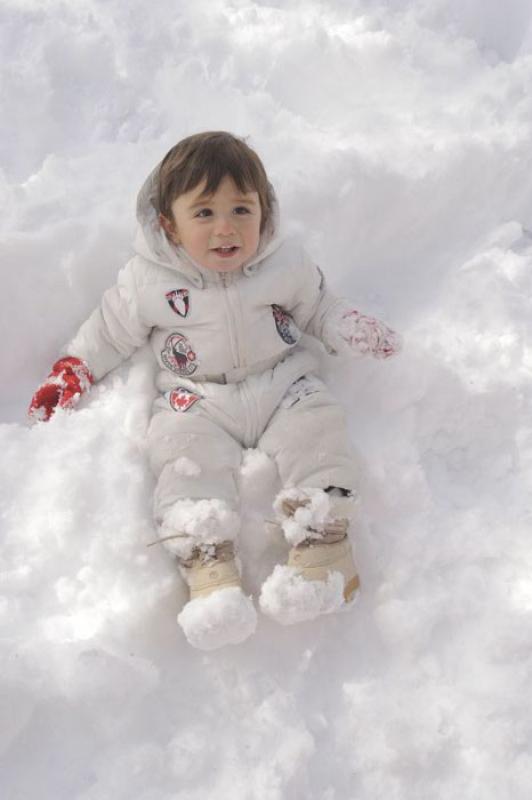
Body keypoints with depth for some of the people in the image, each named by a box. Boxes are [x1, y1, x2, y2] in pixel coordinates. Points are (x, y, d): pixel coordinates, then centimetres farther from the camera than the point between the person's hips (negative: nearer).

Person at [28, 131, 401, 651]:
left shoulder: (286, 263, -3)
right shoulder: (147, 282, -7)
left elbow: (318, 309, 12)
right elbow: (110, 332, 7)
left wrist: (355, 331, -3)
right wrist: (71, 372, 4)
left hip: (283, 384, 1)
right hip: (197, 400, -1)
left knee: (315, 433, -22)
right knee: (185, 454, -25)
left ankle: (323, 547, -19)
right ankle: (209, 569, -27)